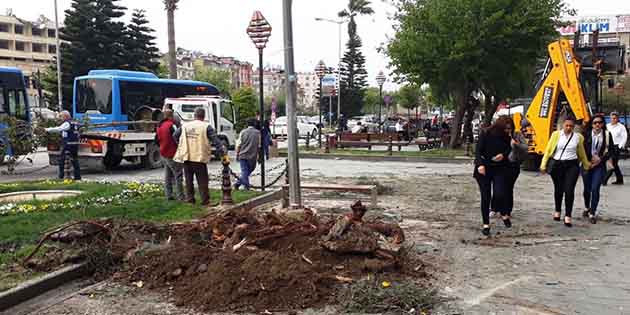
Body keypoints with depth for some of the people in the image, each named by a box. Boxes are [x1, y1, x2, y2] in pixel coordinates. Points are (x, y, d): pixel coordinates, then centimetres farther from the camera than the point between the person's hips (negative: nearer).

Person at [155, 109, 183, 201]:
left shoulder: (159, 126, 10)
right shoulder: (171, 126, -17)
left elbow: (157, 140, 17)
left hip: (163, 154, 9)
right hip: (172, 155, -9)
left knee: (168, 175, 14)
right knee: (178, 175, -4)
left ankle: (169, 195, 17)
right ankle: (180, 197, -4)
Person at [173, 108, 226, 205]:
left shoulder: (185, 126, 7)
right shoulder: (206, 127, -5)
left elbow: (175, 136, 10)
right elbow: (216, 141, -10)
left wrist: (181, 146, 18)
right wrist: (223, 154, -10)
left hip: (186, 157, 4)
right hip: (200, 158, -4)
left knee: (188, 180, 15)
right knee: (202, 181, 3)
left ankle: (189, 199, 20)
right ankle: (205, 201, 5)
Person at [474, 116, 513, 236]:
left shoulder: (506, 137, 1)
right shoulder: (486, 134, -9)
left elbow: (508, 150, 14)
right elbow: (478, 151, -11)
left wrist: (503, 155, -9)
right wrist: (480, 164, -26)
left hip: (499, 169, 2)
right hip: (484, 169, -2)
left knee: (499, 194, -13)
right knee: (485, 197, 2)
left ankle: (504, 215, 17)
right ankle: (486, 224, 14)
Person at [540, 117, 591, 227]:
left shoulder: (578, 137, 5)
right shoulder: (556, 134, 1)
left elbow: (581, 152, 18)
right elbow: (548, 150, 2)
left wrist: (586, 164, 27)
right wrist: (543, 165, -1)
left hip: (572, 165, 0)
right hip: (557, 165, 0)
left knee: (569, 190, -9)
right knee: (558, 189, 13)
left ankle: (568, 216, -3)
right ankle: (557, 211, 34)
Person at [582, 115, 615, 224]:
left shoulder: (607, 134, 0)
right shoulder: (586, 134, -3)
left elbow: (611, 150, 4)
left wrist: (600, 159, -8)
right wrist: (591, 158, -11)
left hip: (600, 166, -1)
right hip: (587, 164, 1)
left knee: (595, 189, -9)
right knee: (587, 189, 12)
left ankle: (592, 213, 0)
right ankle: (587, 208, 36)